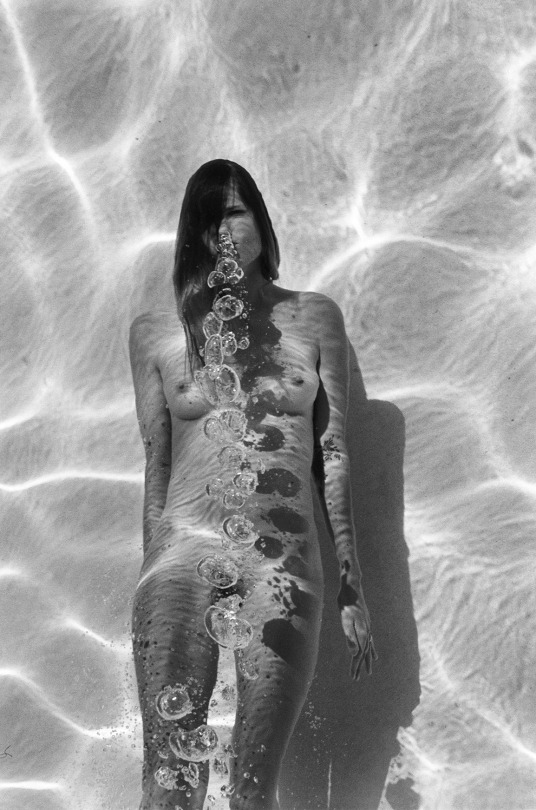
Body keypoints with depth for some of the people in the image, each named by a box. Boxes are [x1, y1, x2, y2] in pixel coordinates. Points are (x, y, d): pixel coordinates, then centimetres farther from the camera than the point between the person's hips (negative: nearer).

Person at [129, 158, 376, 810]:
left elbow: (335, 457, 9)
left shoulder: (313, 319, 10)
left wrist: (351, 590, 6)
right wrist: (155, 573, 9)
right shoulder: (155, 333, 9)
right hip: (182, 559, 0)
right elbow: (155, 467, 11)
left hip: (285, 567, 0)